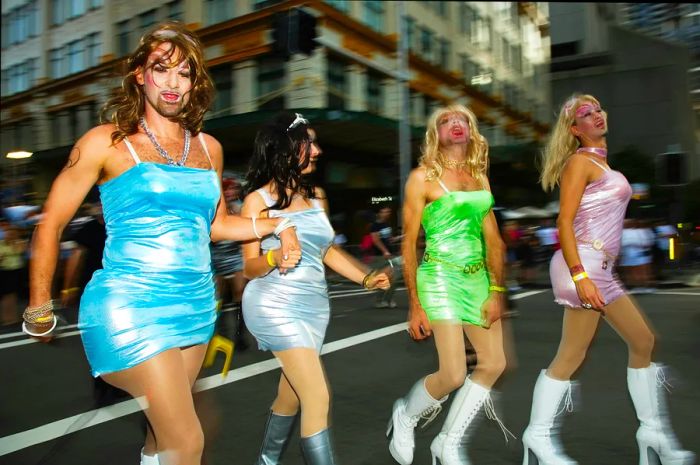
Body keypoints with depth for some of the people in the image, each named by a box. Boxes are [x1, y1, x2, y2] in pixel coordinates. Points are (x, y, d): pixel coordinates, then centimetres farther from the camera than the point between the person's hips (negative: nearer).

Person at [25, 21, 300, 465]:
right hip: (131, 308, -5)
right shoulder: (106, 143, -5)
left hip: (196, 305, 5)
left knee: (167, 425, 19)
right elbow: (51, 226, 1)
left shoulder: (209, 148, 8)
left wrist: (275, 224, 6)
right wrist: (40, 308, 4)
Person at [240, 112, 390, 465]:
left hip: (314, 306, 6)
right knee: (318, 398, -13)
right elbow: (249, 267, -6)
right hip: (275, 305, -6)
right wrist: (274, 257, -28)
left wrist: (366, 278, 9)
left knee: (291, 397, 17)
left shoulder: (317, 196, 10)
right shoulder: (259, 200, -7)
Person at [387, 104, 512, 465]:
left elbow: (493, 239, 11)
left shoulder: (479, 178, 13)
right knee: (454, 375, -9)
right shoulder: (423, 176, -4)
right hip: (440, 278, -7)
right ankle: (404, 415, 24)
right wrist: (414, 305, -9)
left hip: (478, 278, 7)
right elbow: (409, 243, -6)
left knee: (494, 363, 6)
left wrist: (496, 290, 2)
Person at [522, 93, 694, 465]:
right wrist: (579, 275, -25)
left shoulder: (602, 162, 20)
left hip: (601, 267, 10)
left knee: (643, 341, 13)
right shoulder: (579, 161, -6)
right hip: (583, 264, -10)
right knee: (572, 355, -6)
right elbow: (565, 222, -16)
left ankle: (652, 431, 24)